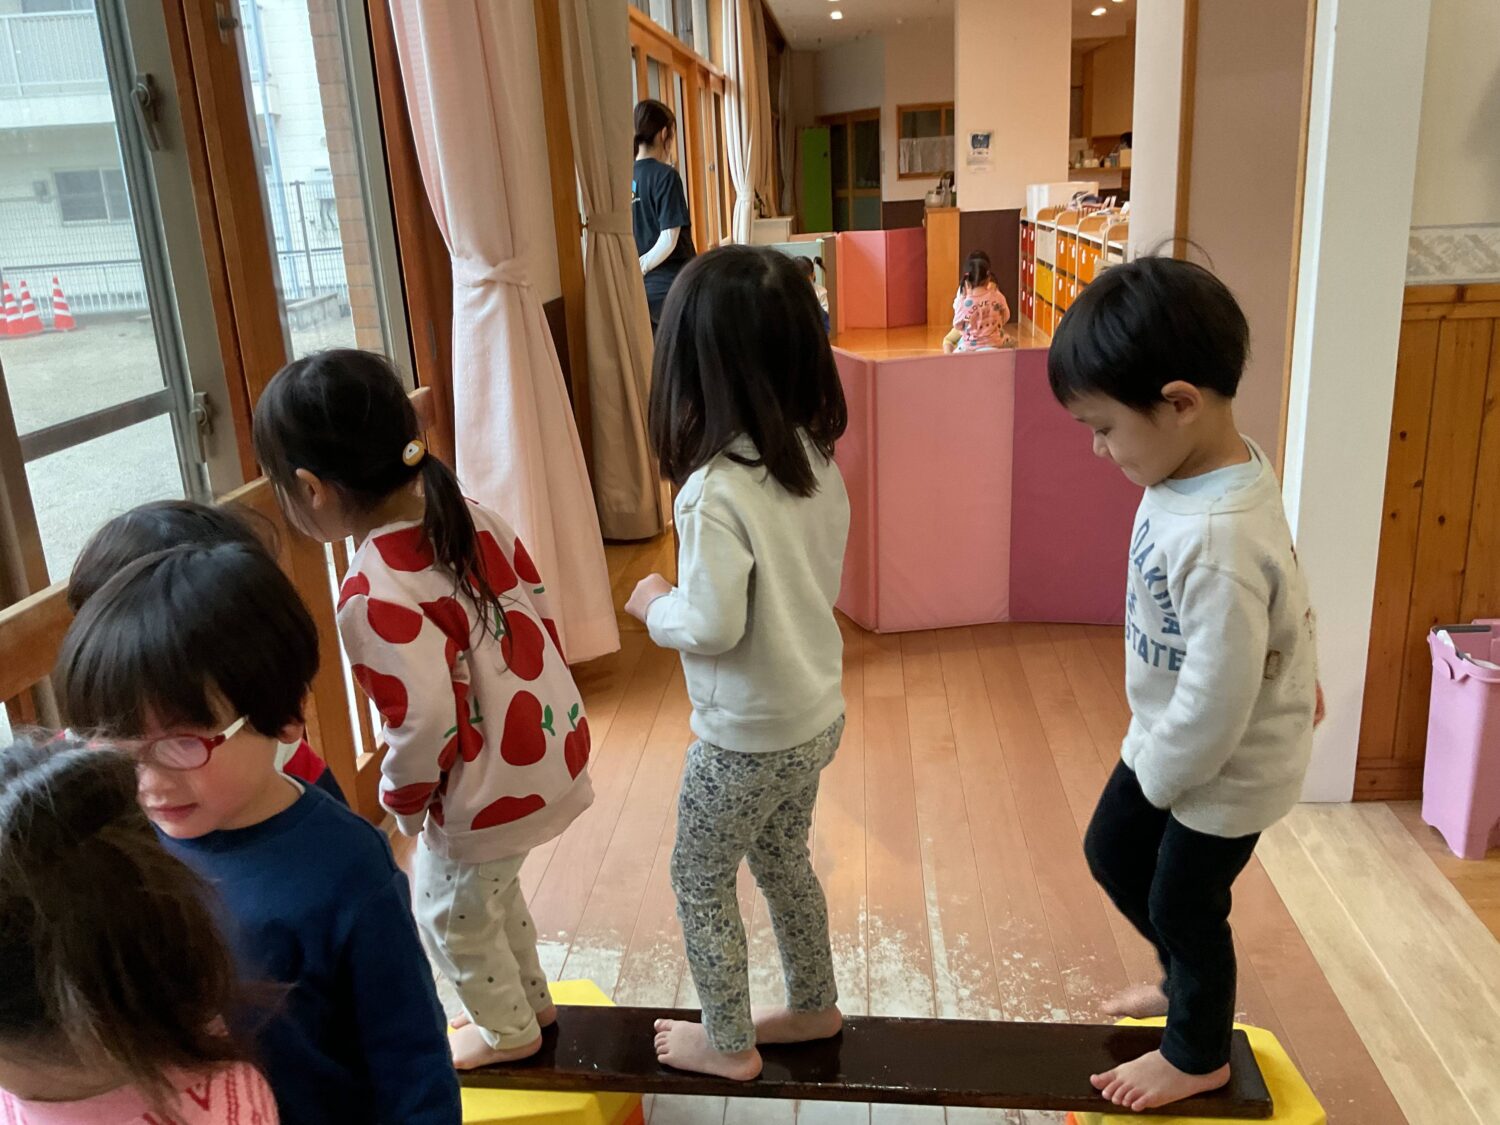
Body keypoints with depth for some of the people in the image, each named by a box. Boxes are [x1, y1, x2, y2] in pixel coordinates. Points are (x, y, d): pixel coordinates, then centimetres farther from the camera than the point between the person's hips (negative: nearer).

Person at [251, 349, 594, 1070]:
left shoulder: (373, 596, -29)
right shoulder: (468, 515, -5)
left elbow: (425, 723, -28)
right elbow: (539, 607, 3)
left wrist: (404, 801, -8)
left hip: (489, 788, -8)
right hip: (553, 744, 8)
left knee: (452, 911, 21)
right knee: (491, 888, 31)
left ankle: (507, 1030, 44)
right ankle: (530, 998, 52)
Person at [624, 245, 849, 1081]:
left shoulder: (715, 489, -27)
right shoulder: (816, 457, -4)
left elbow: (711, 627, -27)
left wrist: (654, 605, -7)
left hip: (749, 735, -7)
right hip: (817, 714, 7)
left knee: (701, 880, 16)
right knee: (782, 860, 27)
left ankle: (729, 1043, 34)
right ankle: (813, 1007, 46)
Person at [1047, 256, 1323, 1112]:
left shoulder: (1218, 540, -39)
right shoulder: (1224, 460, -9)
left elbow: (1217, 699, -31)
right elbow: (1289, 584, 7)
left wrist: (1160, 775, -14)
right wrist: (1299, 674, 20)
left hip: (1225, 763, -8)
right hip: (1174, 736, 9)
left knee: (1183, 906, 14)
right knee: (1113, 850, 23)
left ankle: (1200, 1055, 43)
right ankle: (1187, 979, 49)